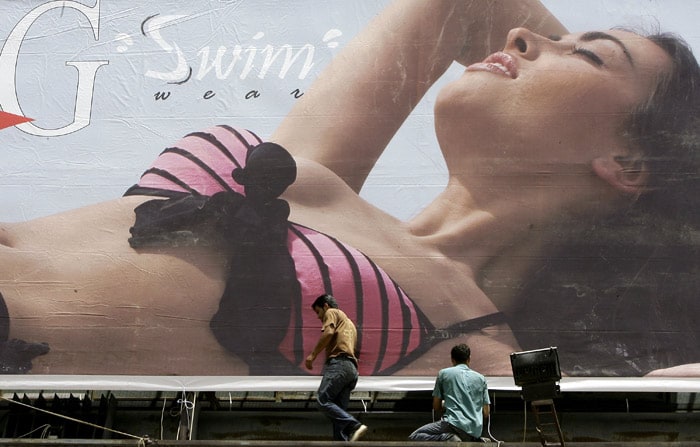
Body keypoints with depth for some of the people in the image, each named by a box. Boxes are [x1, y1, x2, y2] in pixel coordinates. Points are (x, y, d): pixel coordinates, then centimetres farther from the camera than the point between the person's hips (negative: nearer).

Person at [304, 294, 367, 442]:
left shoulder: (332, 312, 12)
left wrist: (313, 354, -6)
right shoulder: (349, 323, 37)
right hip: (351, 368, 9)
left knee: (323, 400, -18)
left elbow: (328, 332, -9)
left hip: (338, 363, -9)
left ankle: (355, 426, -29)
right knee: (339, 409, 1)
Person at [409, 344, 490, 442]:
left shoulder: (444, 373, 9)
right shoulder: (481, 378, 17)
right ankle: (475, 442, -1)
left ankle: (450, 439, -20)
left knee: (414, 437, 3)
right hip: (476, 432, 5)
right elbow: (486, 413, 15)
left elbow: (436, 406, 12)